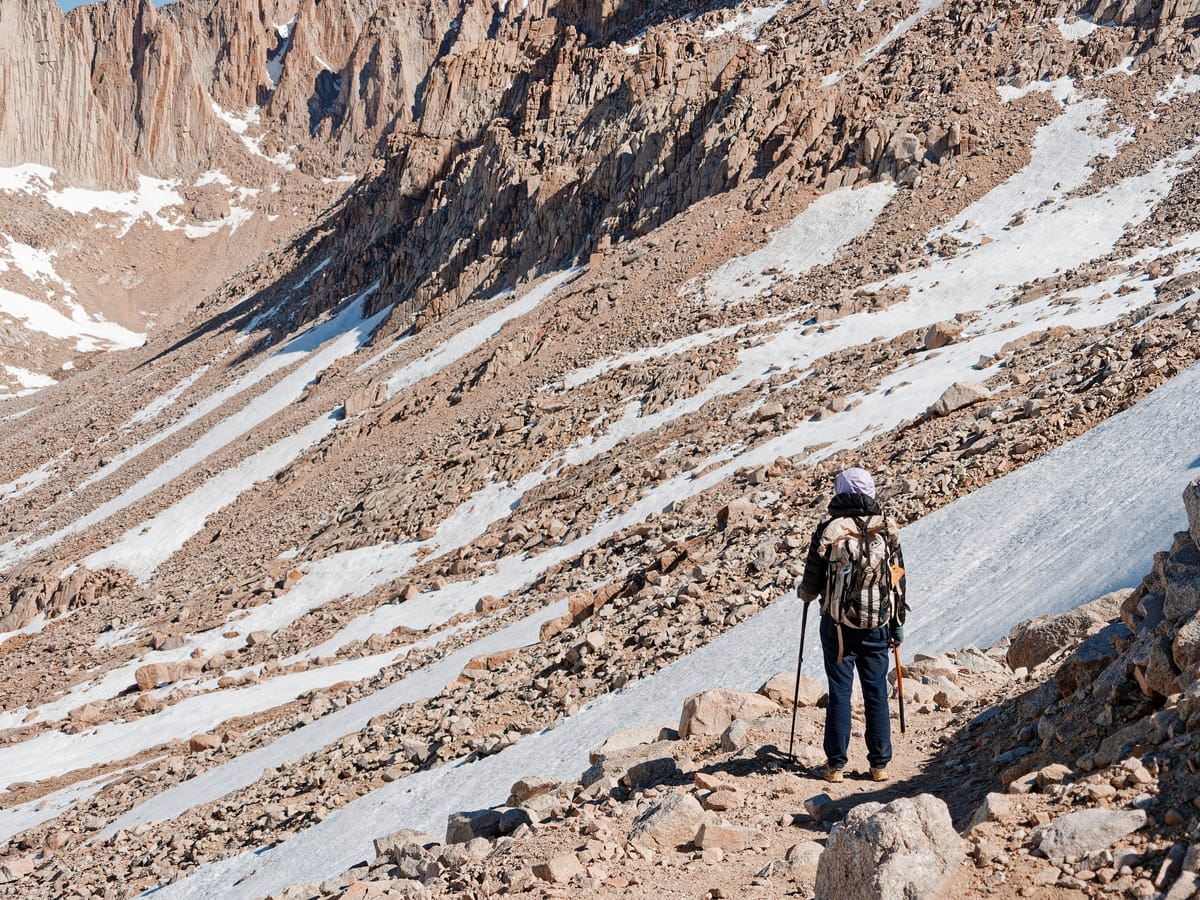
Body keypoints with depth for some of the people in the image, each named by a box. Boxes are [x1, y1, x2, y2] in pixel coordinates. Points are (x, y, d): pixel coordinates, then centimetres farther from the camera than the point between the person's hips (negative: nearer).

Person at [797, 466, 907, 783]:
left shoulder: (828, 531, -7)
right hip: (878, 625, 2)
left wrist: (802, 592, 20)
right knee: (876, 692, 8)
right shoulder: (888, 530, 1)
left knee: (839, 692, 4)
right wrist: (898, 623, 16)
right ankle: (880, 764, 11)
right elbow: (898, 579, 6)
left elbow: (811, 586, -3)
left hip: (839, 625, -2)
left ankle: (836, 764, 6)